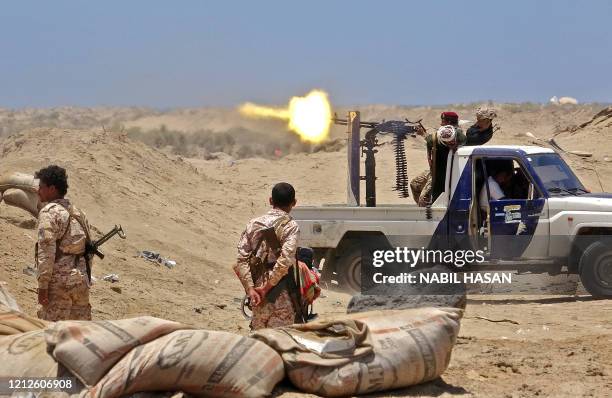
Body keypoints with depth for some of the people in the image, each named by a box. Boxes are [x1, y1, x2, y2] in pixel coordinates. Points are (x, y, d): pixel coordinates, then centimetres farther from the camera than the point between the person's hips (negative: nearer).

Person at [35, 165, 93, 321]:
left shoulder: (49, 212, -8)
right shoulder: (78, 213, 16)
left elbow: (47, 251, -16)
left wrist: (42, 285, -15)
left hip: (59, 281, -8)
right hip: (82, 280, 8)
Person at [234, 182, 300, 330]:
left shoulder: (254, 224, 6)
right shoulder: (291, 226, -8)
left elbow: (241, 259, -1)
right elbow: (285, 260, -20)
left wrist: (250, 289, -5)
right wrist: (267, 288, -14)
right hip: (281, 296, -5)